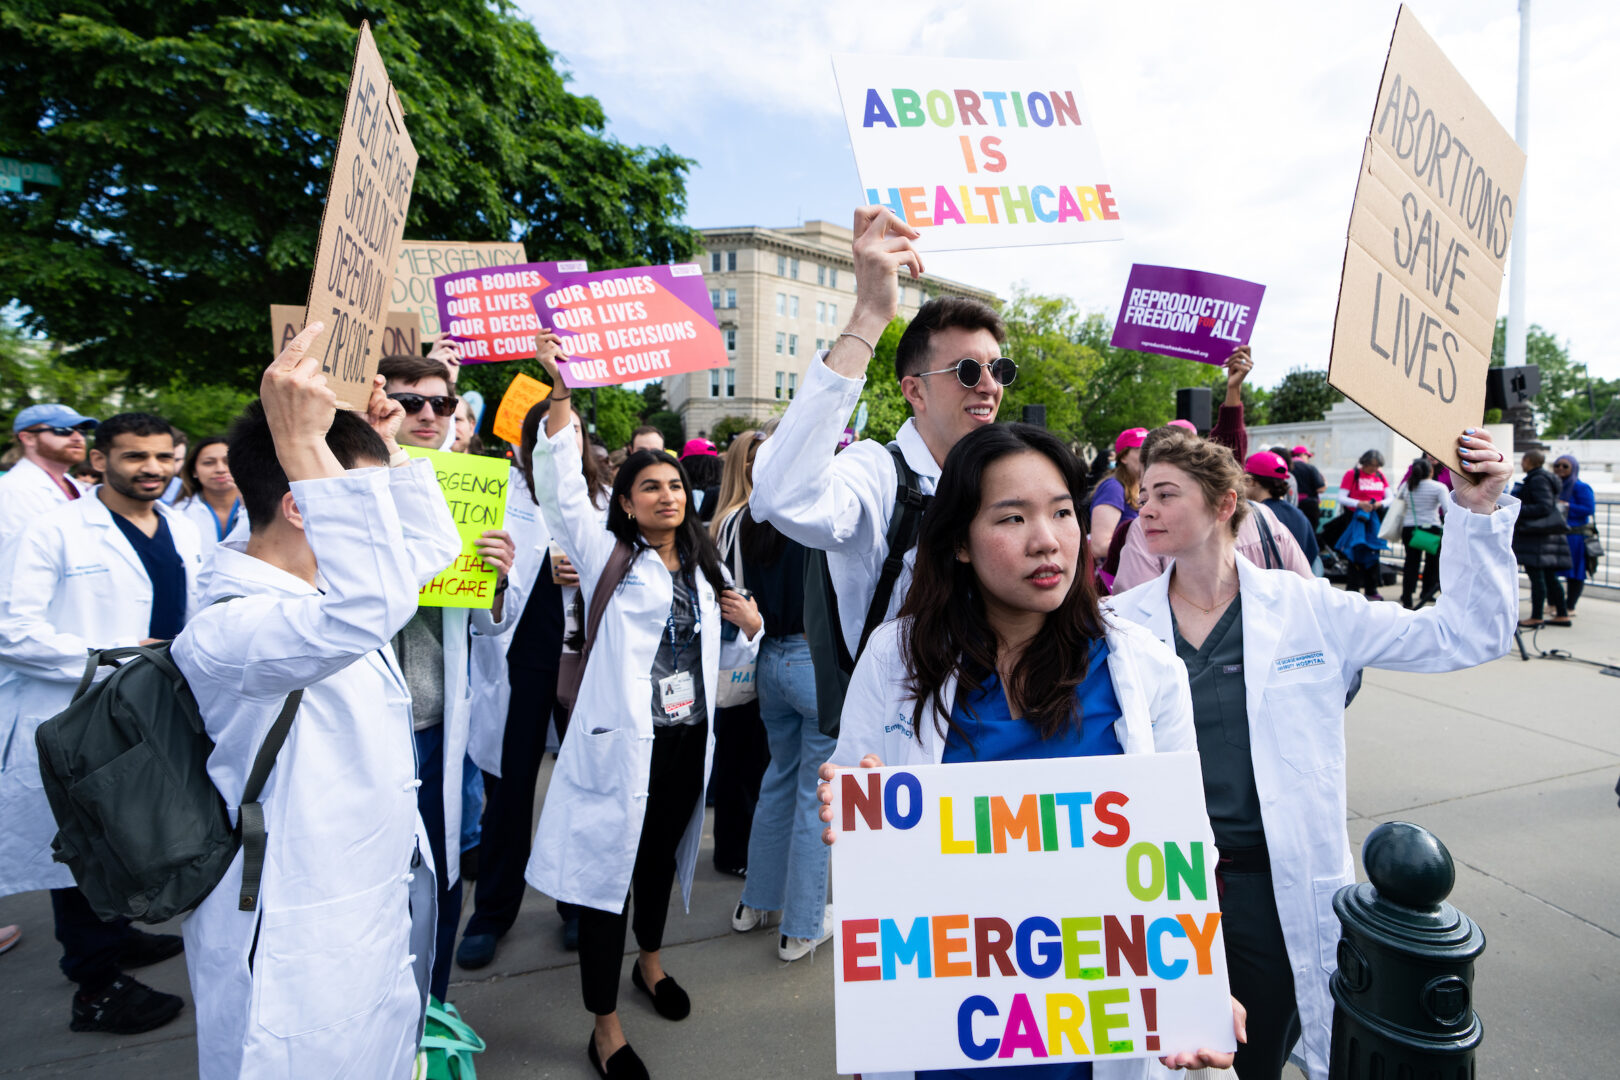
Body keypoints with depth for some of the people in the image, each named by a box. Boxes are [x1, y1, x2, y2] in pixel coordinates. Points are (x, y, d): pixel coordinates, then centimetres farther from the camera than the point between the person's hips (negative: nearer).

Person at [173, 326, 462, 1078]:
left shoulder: (316, 585, 2)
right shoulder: (223, 631, -27)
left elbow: (432, 547, 15)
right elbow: (367, 612, -49)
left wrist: (384, 448, 7)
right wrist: (304, 446, -45)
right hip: (305, 951, -9)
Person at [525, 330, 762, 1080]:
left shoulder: (703, 570, 12)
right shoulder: (609, 555, -2)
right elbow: (561, 491, -18)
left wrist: (749, 628, -2)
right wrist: (561, 398, -29)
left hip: (688, 739, 5)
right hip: (624, 740, -5)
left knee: (663, 853, 22)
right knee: (610, 866, 1)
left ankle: (650, 959, 47)